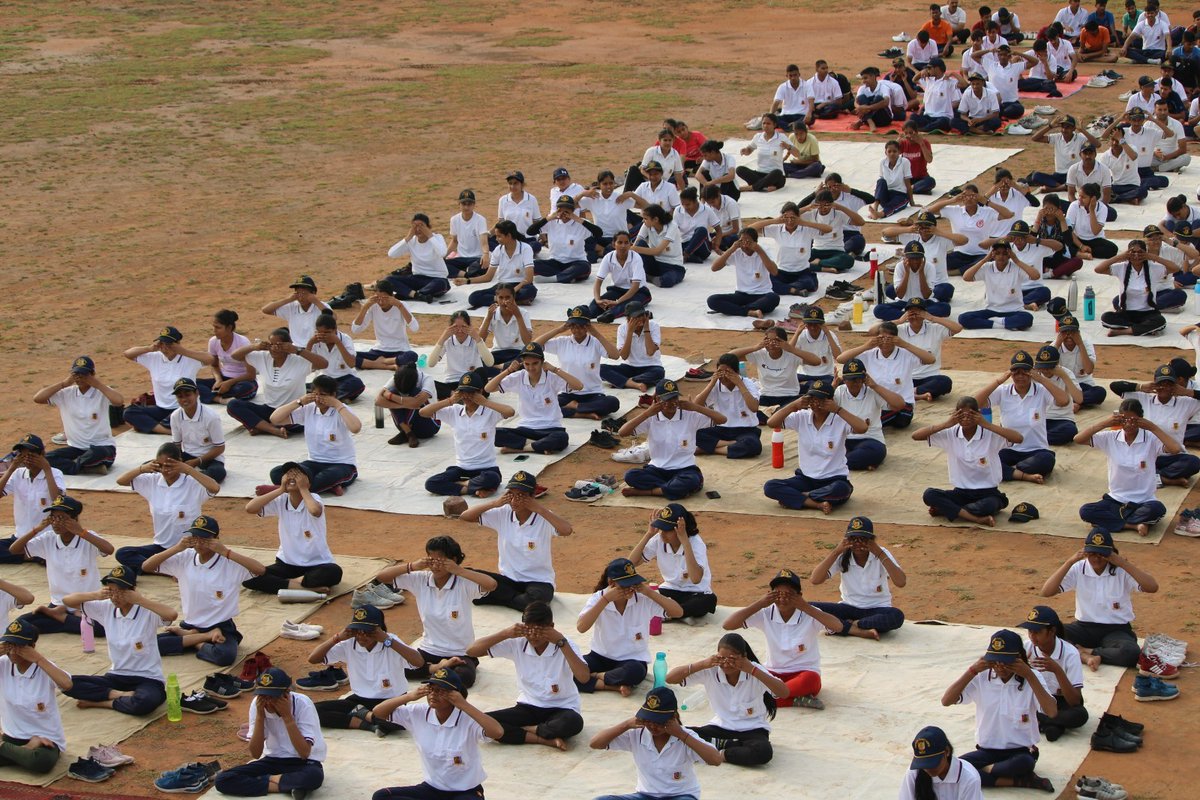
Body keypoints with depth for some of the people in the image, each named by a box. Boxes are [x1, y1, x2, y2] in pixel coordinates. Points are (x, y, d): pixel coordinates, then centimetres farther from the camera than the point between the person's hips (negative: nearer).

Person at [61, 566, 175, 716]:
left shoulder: (147, 612, -14)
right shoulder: (106, 608, 1)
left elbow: (172, 614, -36)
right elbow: (67, 600, 5)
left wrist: (140, 600, -28)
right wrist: (96, 595, -13)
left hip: (147, 679, -5)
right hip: (117, 676, 5)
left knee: (145, 702, -40)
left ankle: (102, 702, -13)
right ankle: (122, 696, -17)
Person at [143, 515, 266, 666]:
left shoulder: (230, 563, -10)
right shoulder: (185, 559, 1)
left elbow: (261, 570, -26)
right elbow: (146, 567, -1)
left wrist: (225, 552, -25)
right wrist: (176, 548, -13)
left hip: (221, 629, -3)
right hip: (190, 625, 3)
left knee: (225, 655, -36)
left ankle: (193, 641, -3)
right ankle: (204, 639, -4)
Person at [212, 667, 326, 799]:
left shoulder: (303, 704, -19)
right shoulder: (257, 705, -9)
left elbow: (304, 753, -26)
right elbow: (255, 754, -12)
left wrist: (287, 716, -28)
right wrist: (260, 716, -21)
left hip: (303, 762, -4)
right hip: (274, 761, 4)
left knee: (314, 776, -42)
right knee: (222, 780, -19)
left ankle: (266, 779, -16)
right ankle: (290, 785, -18)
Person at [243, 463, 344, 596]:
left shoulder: (313, 498, -13)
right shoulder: (281, 501, -3)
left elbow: (315, 510, -39)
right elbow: (250, 508, -17)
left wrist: (303, 489, -21)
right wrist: (280, 490, -14)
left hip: (317, 564, -3)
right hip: (287, 564, 3)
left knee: (334, 572, -37)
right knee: (249, 577, -22)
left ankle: (292, 582, -16)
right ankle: (307, 587, -21)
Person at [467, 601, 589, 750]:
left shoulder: (565, 646, -12)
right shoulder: (517, 644, -6)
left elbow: (584, 678, -30)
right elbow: (471, 651, -9)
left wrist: (561, 642, -29)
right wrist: (505, 634, -21)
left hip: (560, 708, -3)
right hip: (529, 707, 3)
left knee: (574, 722, -40)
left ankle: (523, 731, -14)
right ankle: (546, 739, -23)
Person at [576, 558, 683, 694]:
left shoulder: (644, 600, -12)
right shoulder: (598, 598, -10)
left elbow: (678, 612, -17)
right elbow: (581, 627, -25)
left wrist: (649, 592, -23)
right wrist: (606, 599, -28)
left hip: (633, 660, -1)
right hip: (601, 657, 1)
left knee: (635, 671, -39)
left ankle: (595, 677, -11)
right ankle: (618, 686, -19)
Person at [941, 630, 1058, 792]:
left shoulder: (1030, 679, -8)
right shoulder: (982, 678, -4)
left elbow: (1052, 712, -23)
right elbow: (946, 701, -12)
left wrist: (1029, 675, -24)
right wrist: (972, 671, -18)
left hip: (1021, 751, -3)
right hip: (987, 751, 3)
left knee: (1025, 764, -40)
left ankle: (985, 770, -11)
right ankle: (1021, 781, -21)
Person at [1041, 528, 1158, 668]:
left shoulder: (1122, 571, -8)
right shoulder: (1078, 569, -3)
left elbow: (1152, 587, -23)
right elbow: (1046, 592, -11)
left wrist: (1123, 563, -23)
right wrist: (1070, 562, -17)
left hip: (1116, 631, -1)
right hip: (1084, 628, 2)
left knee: (1131, 653, -36)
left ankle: (1082, 651, -19)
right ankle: (1086, 656, -31)